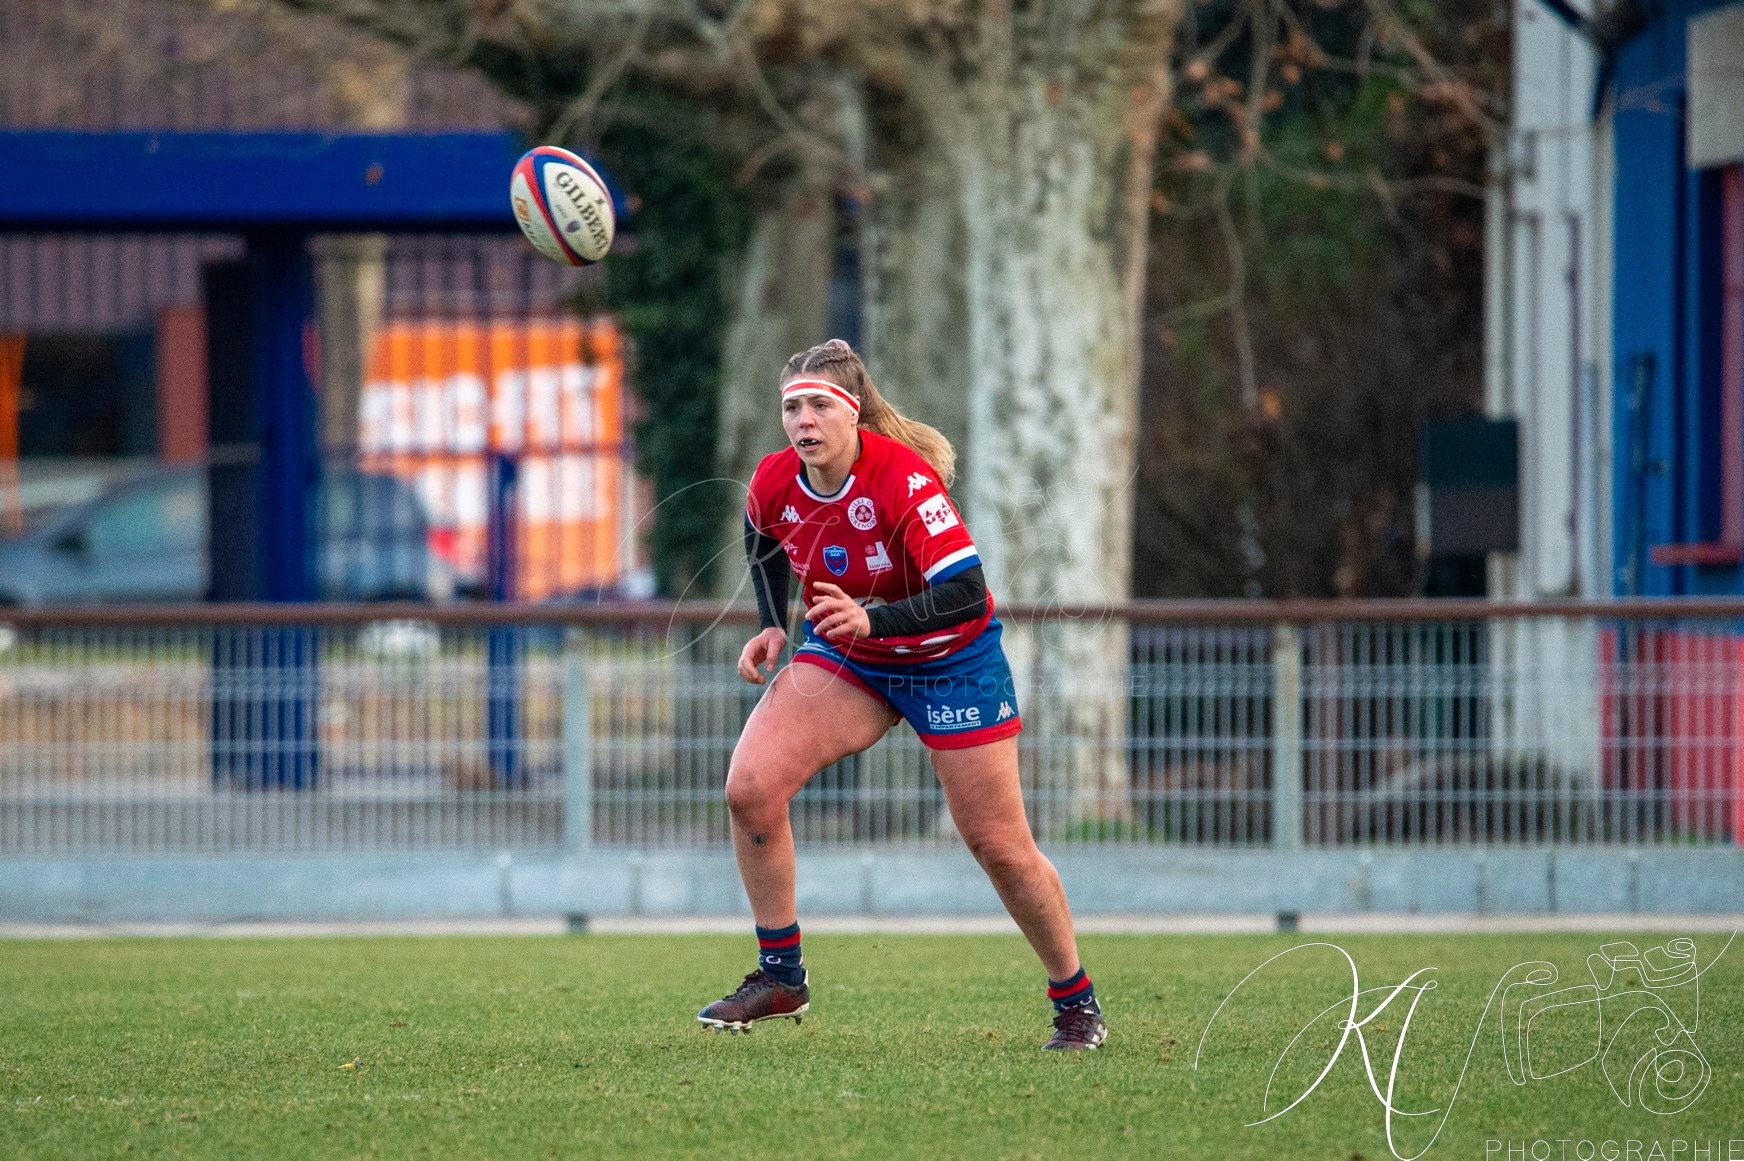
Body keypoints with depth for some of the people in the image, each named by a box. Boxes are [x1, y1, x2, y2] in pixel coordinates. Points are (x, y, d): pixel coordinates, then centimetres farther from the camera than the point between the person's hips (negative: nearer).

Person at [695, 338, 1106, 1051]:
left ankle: (1077, 1003, 20)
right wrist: (772, 627, 1)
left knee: (999, 846, 0)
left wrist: (872, 619, -46)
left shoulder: (905, 480, -30)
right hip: (845, 656, 5)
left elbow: (968, 594, -35)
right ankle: (781, 977, -3)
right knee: (750, 785, -16)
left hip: (950, 663, -4)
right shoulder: (774, 483, -14)